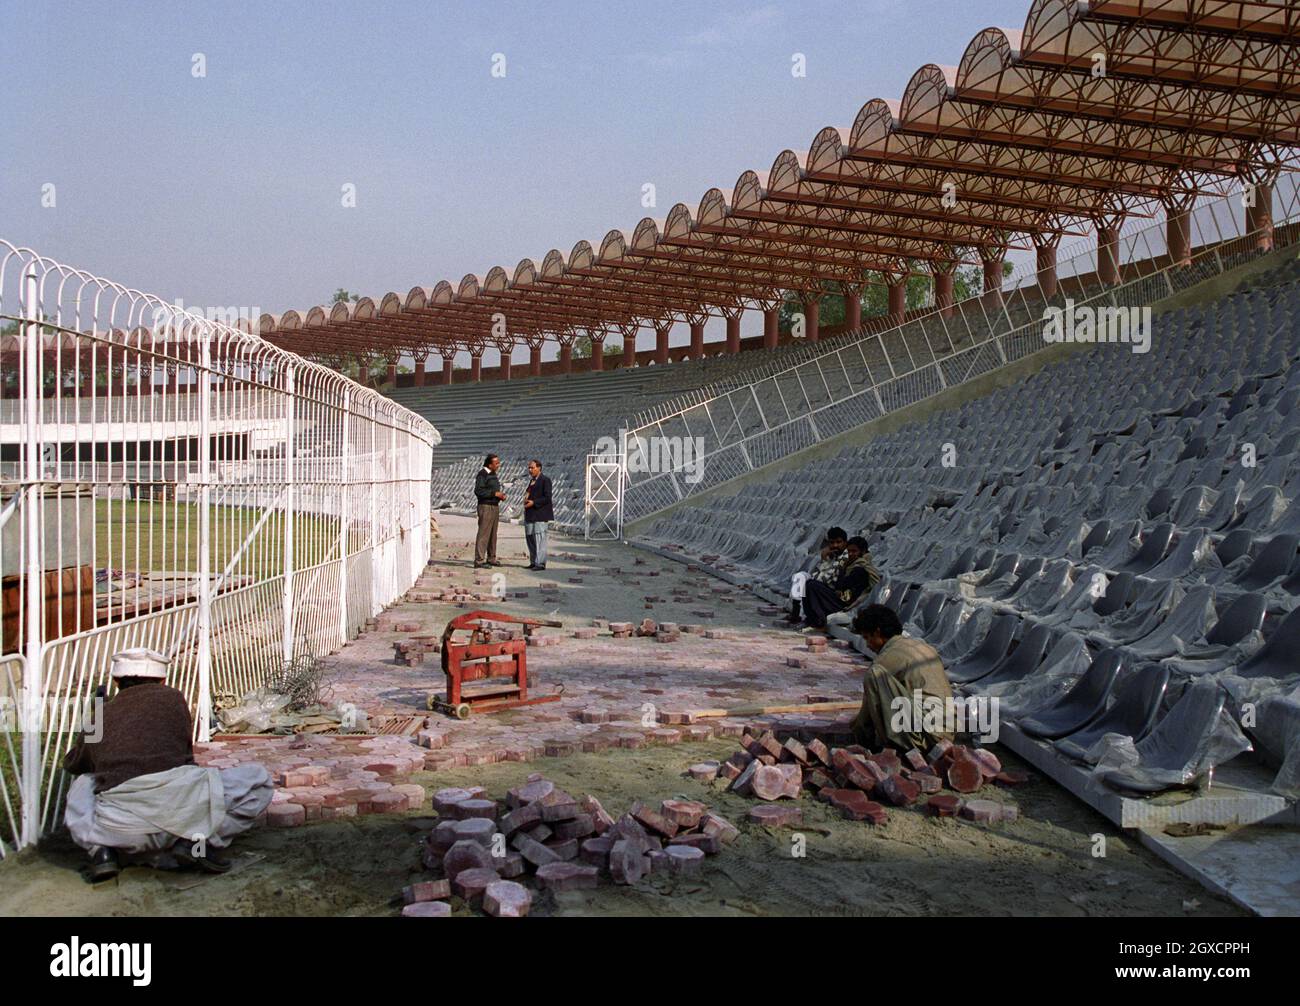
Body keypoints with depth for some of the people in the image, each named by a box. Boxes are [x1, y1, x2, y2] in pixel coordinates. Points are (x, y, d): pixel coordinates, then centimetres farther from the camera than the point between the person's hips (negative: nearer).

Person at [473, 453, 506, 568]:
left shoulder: (494, 474, 16)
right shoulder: (482, 474, -12)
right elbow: (478, 491, -20)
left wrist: (501, 495, 7)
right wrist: (495, 493, -20)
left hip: (495, 506, 9)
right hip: (486, 507, -9)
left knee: (493, 534, 13)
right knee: (483, 534, -11)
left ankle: (491, 558, 21)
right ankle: (479, 561, -11)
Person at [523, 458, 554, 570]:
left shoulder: (545, 480, -7)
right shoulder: (531, 480, 18)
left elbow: (547, 498, -13)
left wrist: (533, 502, -18)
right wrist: (526, 500, 5)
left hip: (540, 514, -9)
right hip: (530, 514, 9)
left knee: (539, 538, -9)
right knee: (529, 537, 11)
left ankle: (540, 563, -7)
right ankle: (533, 562, 18)